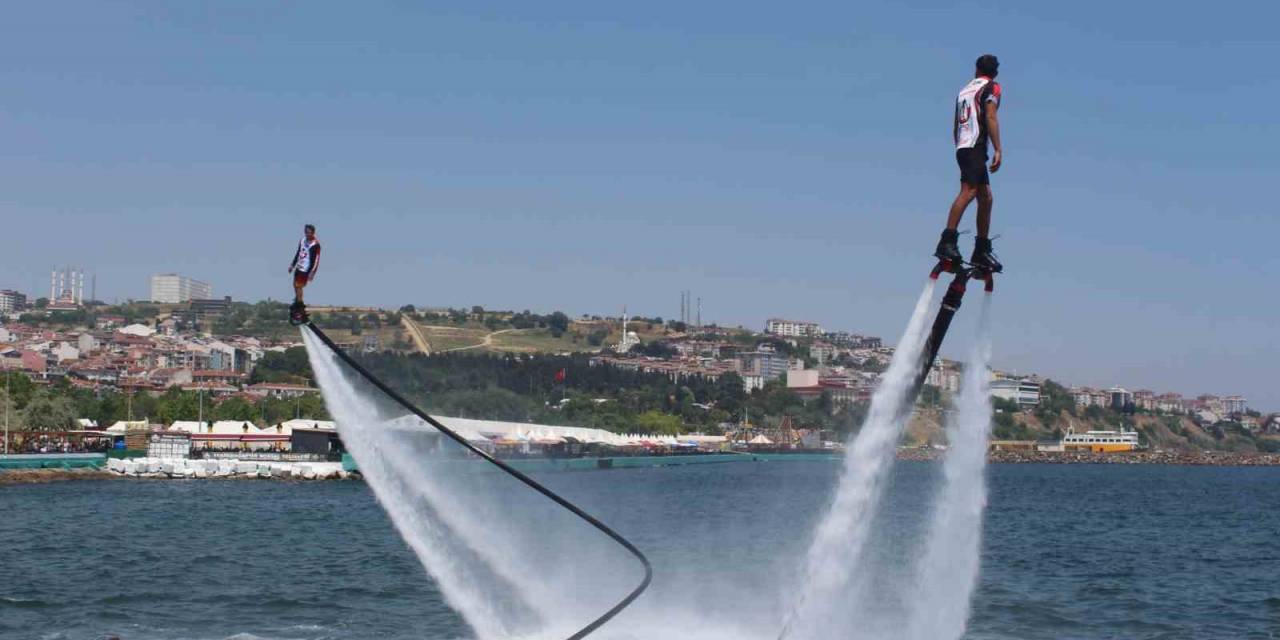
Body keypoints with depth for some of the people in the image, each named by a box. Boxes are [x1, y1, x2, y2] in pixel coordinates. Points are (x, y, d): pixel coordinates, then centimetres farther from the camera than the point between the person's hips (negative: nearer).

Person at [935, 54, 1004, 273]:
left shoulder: (964, 90, 25)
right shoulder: (992, 88, 3)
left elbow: (955, 128, 26)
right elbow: (991, 117, -12)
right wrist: (998, 150, -17)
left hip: (962, 148, 8)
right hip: (976, 146, -8)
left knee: (986, 197, 12)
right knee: (968, 191, -20)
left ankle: (982, 251, 10)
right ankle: (947, 242, -33)